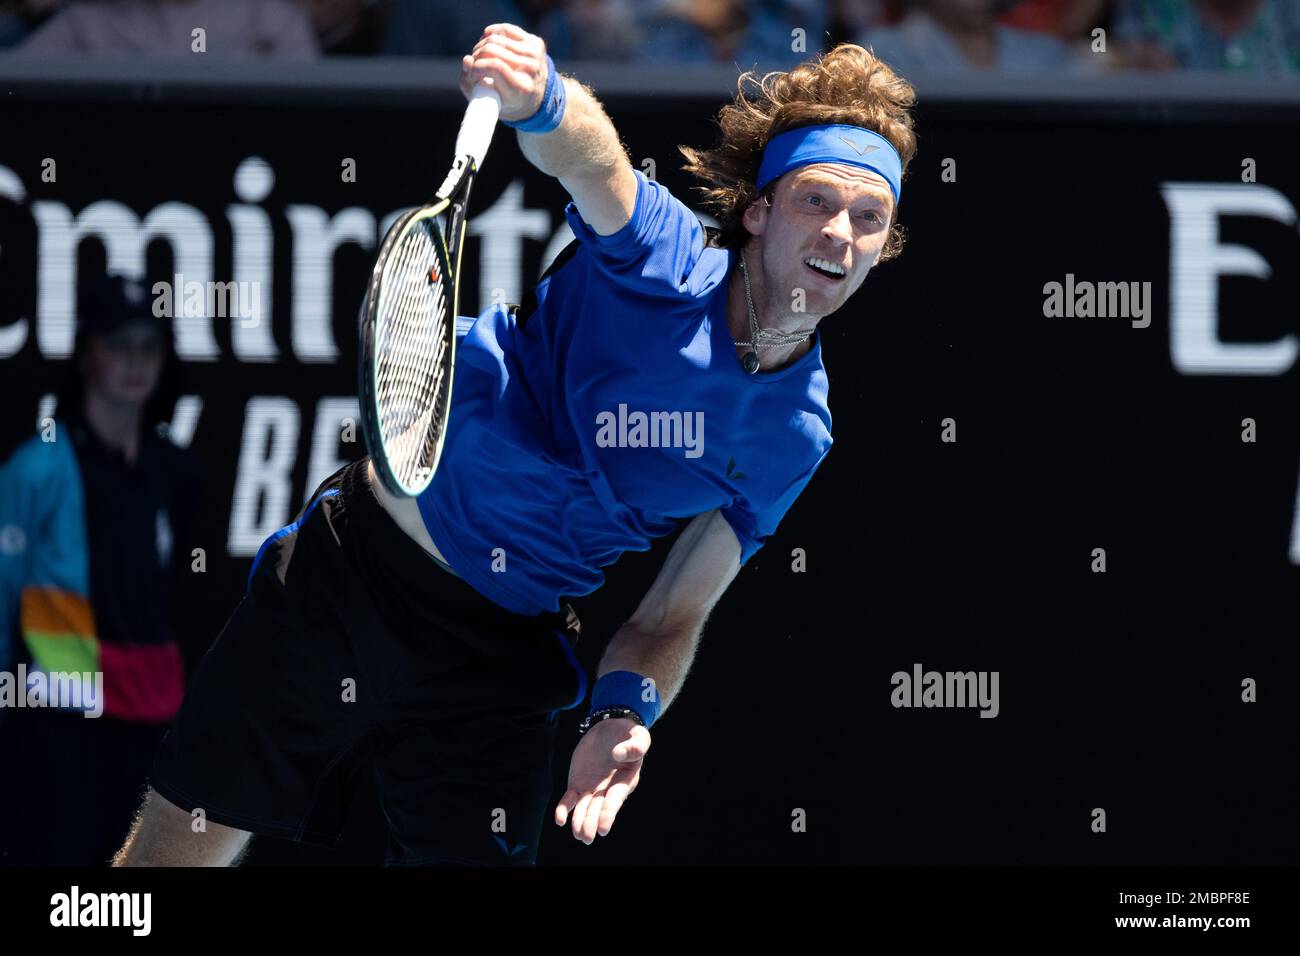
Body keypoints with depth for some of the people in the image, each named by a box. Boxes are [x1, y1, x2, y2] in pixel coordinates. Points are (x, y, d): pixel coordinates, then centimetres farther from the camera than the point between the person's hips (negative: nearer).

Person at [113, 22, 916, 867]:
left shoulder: (799, 436, -1)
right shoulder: (662, 260, -13)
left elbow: (672, 617, 3)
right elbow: (590, 157, -36)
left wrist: (623, 714, -19)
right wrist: (542, 100, -60)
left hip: (503, 655, 3)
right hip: (360, 569, -3)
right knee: (181, 849, 0)